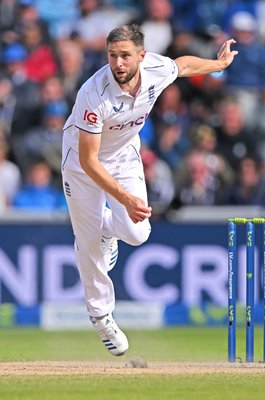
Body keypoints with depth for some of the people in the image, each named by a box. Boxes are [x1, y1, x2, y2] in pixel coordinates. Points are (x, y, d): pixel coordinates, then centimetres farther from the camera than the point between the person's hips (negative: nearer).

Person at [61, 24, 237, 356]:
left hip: (125, 155, 4)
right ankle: (100, 314, 27)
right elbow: (88, 160, -34)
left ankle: (108, 226, 29)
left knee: (136, 234, -10)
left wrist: (219, 63, 23)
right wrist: (126, 199, -41)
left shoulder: (157, 70, -23)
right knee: (89, 244, 2)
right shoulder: (94, 95, -38)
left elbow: (183, 64, 4)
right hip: (82, 164, -4)